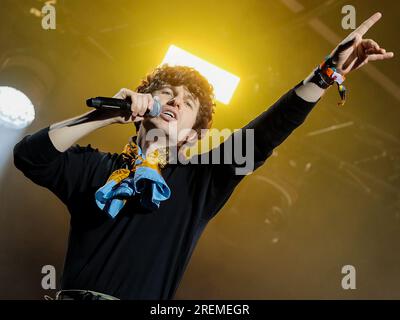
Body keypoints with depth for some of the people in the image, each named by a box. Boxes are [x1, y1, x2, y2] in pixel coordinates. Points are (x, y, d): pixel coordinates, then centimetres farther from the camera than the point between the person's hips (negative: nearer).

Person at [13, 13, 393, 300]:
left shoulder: (197, 182, 10)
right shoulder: (94, 167, 10)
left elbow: (261, 138, 4)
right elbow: (29, 155, -3)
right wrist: (107, 114, -7)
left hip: (147, 304, 1)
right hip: (74, 296, 0)